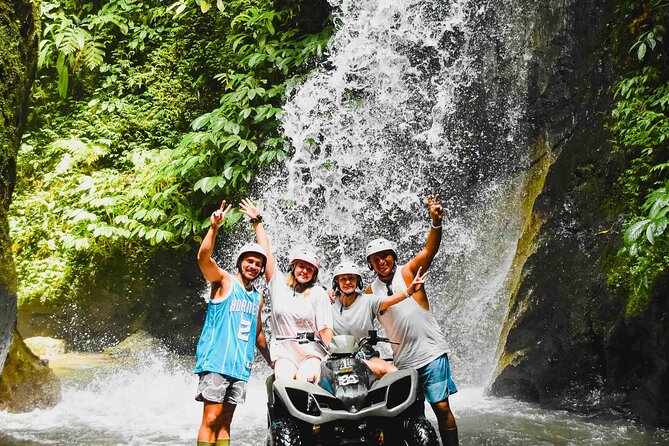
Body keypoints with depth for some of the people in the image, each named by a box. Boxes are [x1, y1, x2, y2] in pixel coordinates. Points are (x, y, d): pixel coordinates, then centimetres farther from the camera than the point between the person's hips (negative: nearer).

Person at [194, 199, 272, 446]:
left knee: (225, 422, 7)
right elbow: (203, 257, -18)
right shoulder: (224, 282, 0)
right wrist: (214, 227, -31)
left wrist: (271, 361, 28)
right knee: (211, 419, -10)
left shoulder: (257, 298, 18)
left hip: (241, 366, 6)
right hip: (215, 361, -6)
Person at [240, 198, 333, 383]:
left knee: (305, 379, -30)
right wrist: (257, 221, 15)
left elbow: (325, 329, -1)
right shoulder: (279, 284, 12)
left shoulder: (318, 293, 5)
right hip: (283, 350, 1)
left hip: (312, 351, -1)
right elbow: (266, 252, 13)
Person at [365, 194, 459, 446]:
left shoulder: (408, 272, -2)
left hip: (431, 352, -4)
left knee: (442, 407, -4)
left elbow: (430, 249, -17)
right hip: (402, 360, 4)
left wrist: (436, 222, -35)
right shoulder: (371, 291, 9)